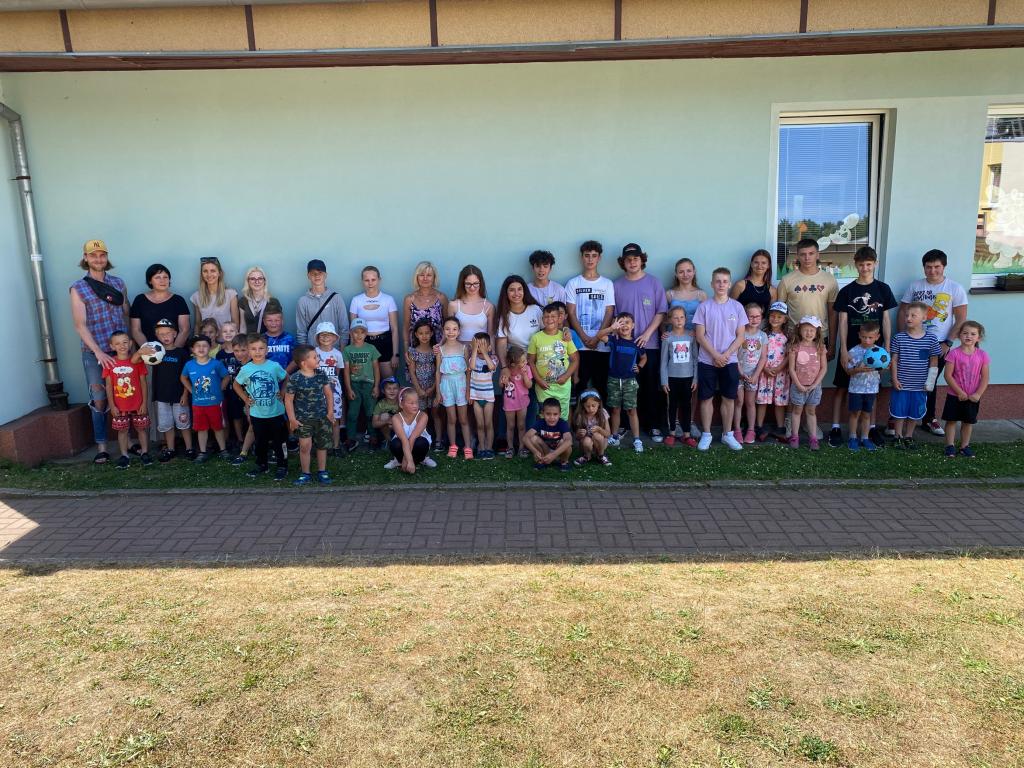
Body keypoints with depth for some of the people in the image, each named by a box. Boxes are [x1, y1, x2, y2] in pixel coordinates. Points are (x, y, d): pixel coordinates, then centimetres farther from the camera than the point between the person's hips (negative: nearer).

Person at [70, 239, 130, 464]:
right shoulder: (78, 288, -1)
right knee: (99, 401, 2)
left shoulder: (118, 283, 8)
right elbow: (80, 325, -7)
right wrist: (98, 352, -15)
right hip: (95, 353, -2)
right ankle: (101, 446, 11)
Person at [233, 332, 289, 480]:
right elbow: (236, 385, 12)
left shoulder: (274, 366, -10)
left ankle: (282, 467, 18)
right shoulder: (245, 369, -5)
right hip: (256, 414, 2)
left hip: (276, 412, -2)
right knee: (260, 441, 15)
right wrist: (245, 398, 3)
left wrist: (282, 393, -2)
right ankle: (262, 465, 31)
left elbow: (286, 379, 8)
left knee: (279, 441, 6)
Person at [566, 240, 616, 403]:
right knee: (579, 384, 0)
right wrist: (584, 338, -10)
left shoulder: (607, 284, 9)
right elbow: (571, 313, 1)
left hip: (601, 344, 1)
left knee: (601, 384, 3)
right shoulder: (573, 283, 7)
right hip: (579, 343, -1)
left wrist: (596, 338, -9)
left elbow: (609, 313, 3)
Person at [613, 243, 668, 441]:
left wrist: (647, 333, -11)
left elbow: (661, 312, -1)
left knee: (652, 386, 3)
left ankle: (654, 425, 10)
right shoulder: (617, 285, 5)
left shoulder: (654, 283, 2)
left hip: (650, 344, -1)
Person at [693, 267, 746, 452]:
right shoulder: (704, 306, -2)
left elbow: (740, 336, 1)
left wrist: (726, 355, -11)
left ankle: (727, 434, 19)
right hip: (707, 360, -1)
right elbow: (700, 336, -4)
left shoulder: (737, 307, 1)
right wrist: (715, 355, -13)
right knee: (706, 398, 4)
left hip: (730, 361, 1)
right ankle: (706, 435, 15)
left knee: (729, 398, 7)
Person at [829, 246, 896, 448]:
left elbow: (886, 319, 4)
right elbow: (842, 321, -4)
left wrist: (887, 347, -1)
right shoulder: (846, 291, -2)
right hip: (850, 347, -1)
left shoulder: (883, 289, 3)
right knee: (841, 386, 2)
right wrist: (843, 350, -10)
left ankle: (872, 426, 22)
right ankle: (835, 428, 8)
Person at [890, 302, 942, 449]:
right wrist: (895, 379, -6)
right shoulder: (899, 338, -6)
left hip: (920, 386, 1)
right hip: (901, 384, -1)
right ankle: (899, 437, 21)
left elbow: (934, 361, 2)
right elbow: (894, 360, -2)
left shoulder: (931, 339, -4)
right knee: (899, 412, 6)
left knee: (914, 413, 13)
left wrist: (930, 380, -3)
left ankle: (908, 437, 29)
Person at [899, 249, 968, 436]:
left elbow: (961, 319, -3)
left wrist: (948, 343, -10)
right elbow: (903, 313, 5)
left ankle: (929, 418, 26)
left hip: (939, 345, 0)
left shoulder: (955, 288, -2)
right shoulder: (914, 286, 2)